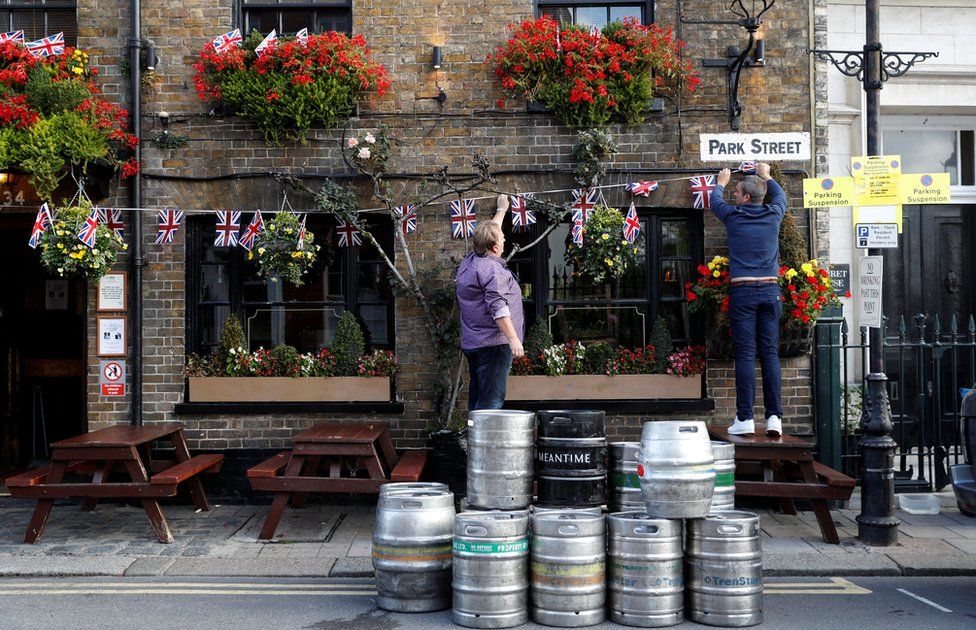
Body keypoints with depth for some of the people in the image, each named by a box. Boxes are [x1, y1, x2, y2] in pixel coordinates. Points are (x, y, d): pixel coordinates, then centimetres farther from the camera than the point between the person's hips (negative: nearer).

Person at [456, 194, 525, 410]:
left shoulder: (470, 261, 14)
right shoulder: (491, 269, -16)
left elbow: (490, 232, 32)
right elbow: (498, 308, -24)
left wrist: (502, 210, 44)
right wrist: (513, 338, -24)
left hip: (472, 343, 10)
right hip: (493, 343, -10)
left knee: (477, 401, 13)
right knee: (491, 401, -11)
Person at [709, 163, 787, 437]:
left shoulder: (733, 216, 1)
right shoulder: (773, 215, 7)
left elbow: (714, 200, 23)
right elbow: (781, 195, 31)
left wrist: (721, 183, 43)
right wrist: (766, 176, 47)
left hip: (742, 292, -2)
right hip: (770, 291, 3)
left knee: (745, 354, -4)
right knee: (770, 354, 2)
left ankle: (745, 418, -6)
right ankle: (774, 416, -1)